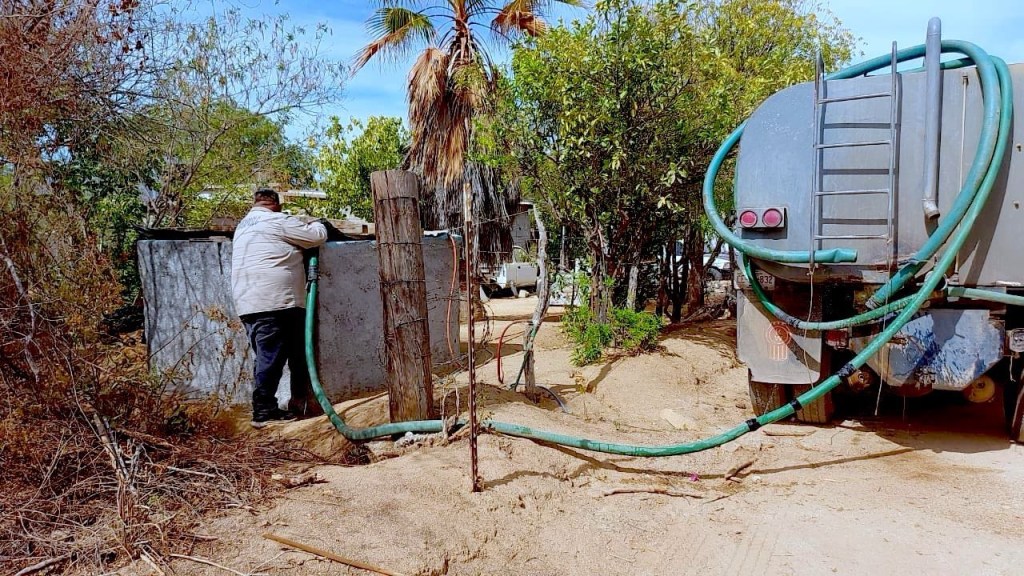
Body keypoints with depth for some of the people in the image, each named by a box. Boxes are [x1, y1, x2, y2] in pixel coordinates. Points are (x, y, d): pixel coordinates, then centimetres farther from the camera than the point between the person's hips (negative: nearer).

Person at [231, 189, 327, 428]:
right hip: (274, 302, -9)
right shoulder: (277, 221, -3)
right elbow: (317, 237, -2)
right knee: (271, 357, -2)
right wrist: (317, 224, 21)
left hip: (248, 303, 9)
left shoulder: (243, 226, 24)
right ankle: (264, 412, 4)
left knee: (267, 356, 11)